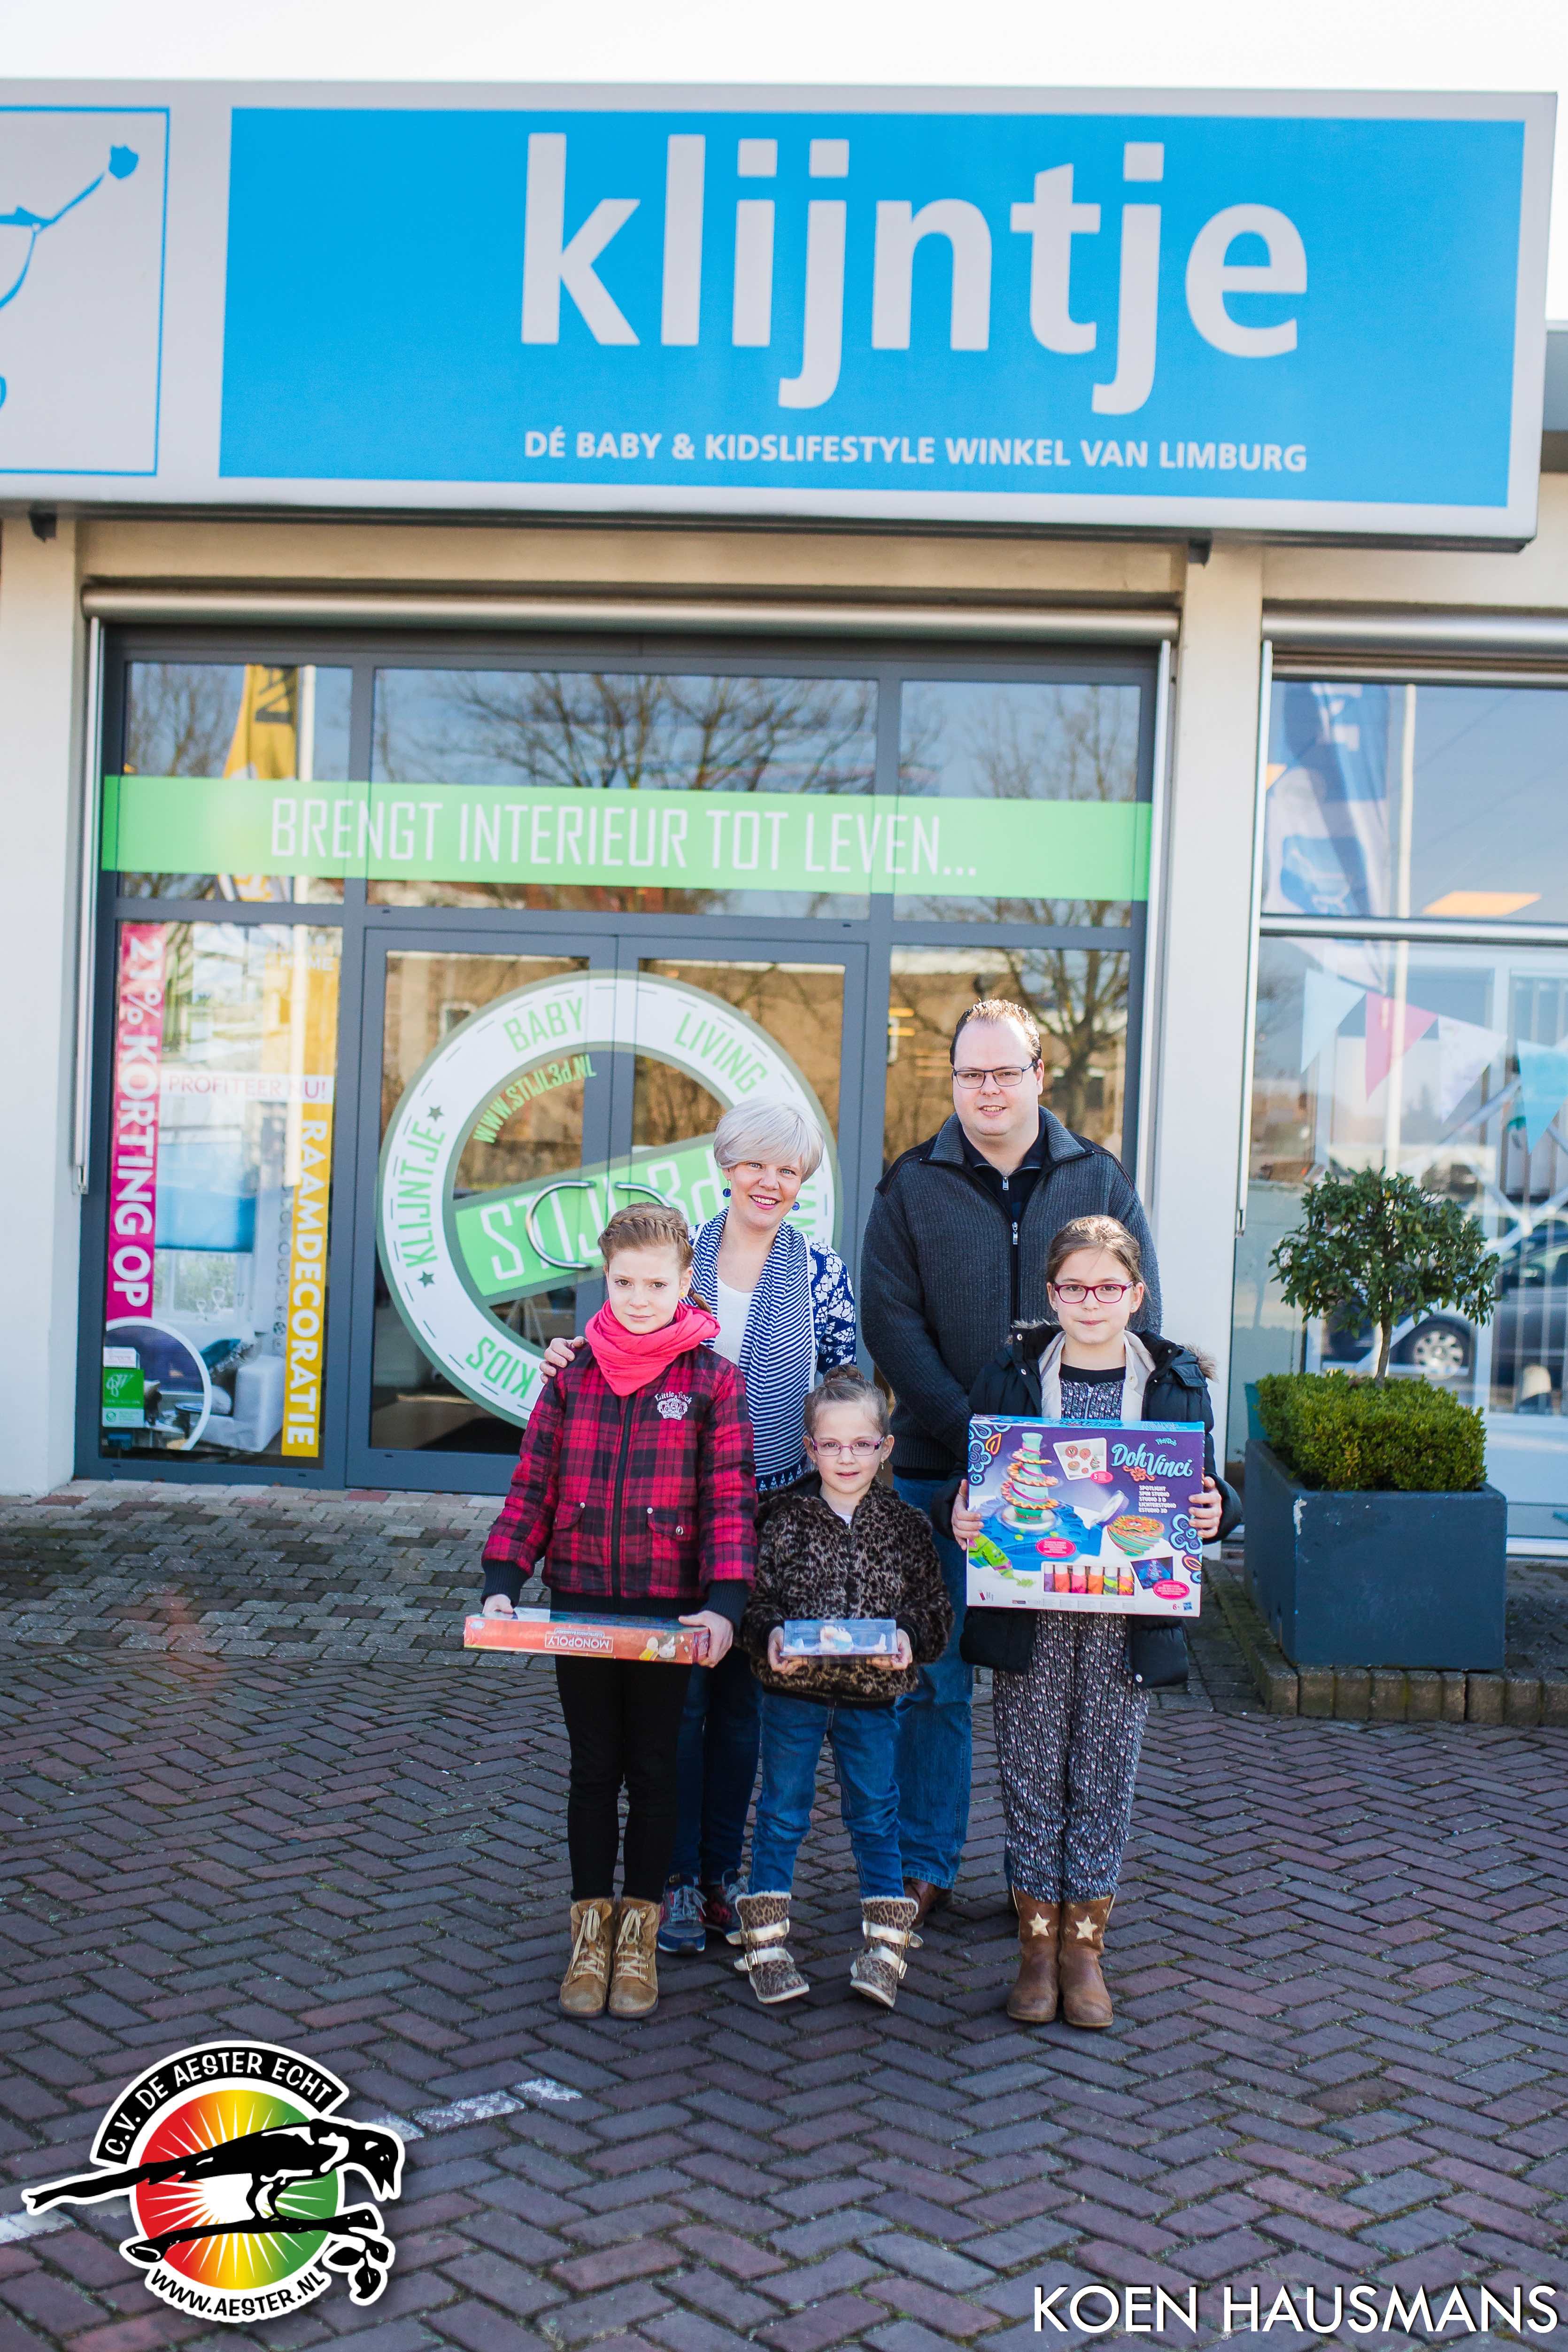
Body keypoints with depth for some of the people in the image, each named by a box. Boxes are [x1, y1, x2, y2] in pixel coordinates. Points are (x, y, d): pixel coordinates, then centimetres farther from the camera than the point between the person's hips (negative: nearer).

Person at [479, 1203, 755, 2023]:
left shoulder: (713, 1380, -5)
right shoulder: (573, 1375, 2)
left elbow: (731, 1499, -8)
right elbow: (533, 1485, 3)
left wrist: (723, 1604, -18)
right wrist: (502, 1581, -7)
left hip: (670, 1606, -1)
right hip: (579, 1599, 2)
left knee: (653, 1766, 10)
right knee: (593, 1766, 11)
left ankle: (638, 1936, 24)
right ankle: (589, 1932, 23)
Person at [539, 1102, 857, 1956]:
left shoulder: (822, 1274, 1)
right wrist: (573, 1360, -11)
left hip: (775, 1512, 0)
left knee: (744, 1697, 9)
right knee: (679, 1693, 1)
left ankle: (724, 1874, 22)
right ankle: (676, 1878, 13)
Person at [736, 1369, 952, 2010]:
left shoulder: (906, 1525, 0)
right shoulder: (785, 1517, -3)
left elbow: (935, 1606, 1)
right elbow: (756, 1594, -3)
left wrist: (908, 1638, -19)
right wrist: (770, 1634, -22)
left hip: (871, 1694, 1)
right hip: (792, 1689, 0)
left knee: (875, 1814, 9)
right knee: (782, 1813, 9)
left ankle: (885, 1942, 20)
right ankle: (766, 1942, 20)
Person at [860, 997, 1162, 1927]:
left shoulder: (1100, 1181, 7)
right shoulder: (912, 1187, 4)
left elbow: (1137, 1319, 4)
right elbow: (891, 1323, -4)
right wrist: (973, 1436, -15)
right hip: (940, 1469, -1)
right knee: (936, 1676, 5)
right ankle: (925, 1866, 18)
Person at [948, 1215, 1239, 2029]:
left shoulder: (1177, 1382, 3)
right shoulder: (1011, 1374, 1)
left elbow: (1206, 1490, 9)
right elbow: (968, 1481, 4)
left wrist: (1214, 1513, -12)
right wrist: (958, 1516, -16)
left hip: (1126, 1614, 0)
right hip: (1029, 1612, 0)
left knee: (1104, 1777, 7)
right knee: (1031, 1773, 5)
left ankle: (1084, 1940, 21)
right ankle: (1037, 1938, 19)